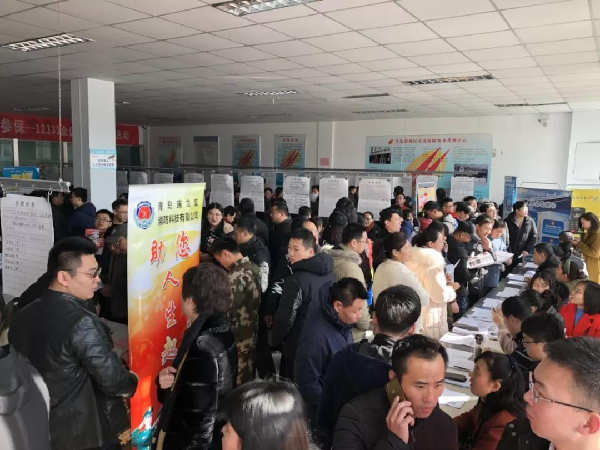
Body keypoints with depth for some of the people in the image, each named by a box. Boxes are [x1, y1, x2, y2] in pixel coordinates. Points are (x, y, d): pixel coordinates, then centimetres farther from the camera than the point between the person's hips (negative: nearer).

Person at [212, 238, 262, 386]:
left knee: (238, 381, 4)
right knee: (248, 377, 20)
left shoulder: (237, 276, -22)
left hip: (239, 339, -9)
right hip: (253, 333, 9)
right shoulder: (254, 268, 4)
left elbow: (226, 310, -21)